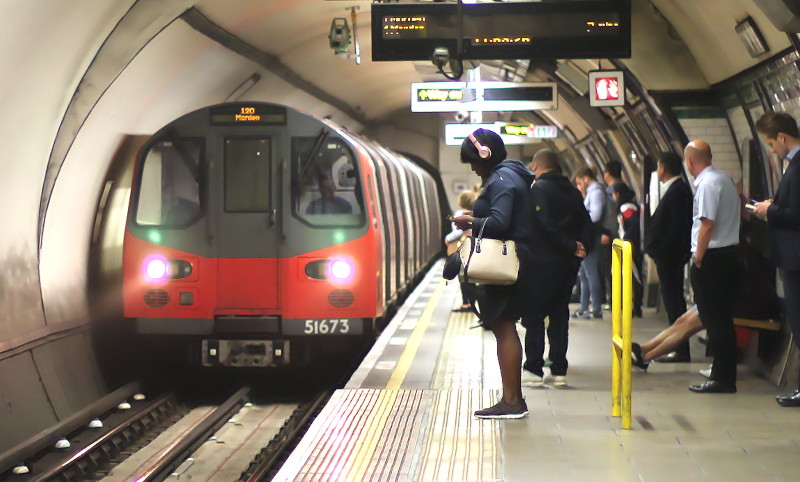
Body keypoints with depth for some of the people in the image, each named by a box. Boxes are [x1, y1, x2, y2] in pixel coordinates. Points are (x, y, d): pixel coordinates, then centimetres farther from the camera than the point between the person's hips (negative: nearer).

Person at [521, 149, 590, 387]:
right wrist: (579, 246, -4)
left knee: (533, 316, 0)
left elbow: (546, 225, -18)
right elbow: (586, 223, 6)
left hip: (542, 261, -6)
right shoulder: (572, 191, 12)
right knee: (559, 314, 11)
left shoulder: (537, 189, -9)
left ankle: (533, 370, -2)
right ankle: (559, 370, 11)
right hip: (568, 263, 6)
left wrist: (572, 247, -12)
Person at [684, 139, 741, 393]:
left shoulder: (707, 184, -15)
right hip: (729, 255, 9)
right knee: (722, 318, 13)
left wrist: (698, 258, -12)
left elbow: (707, 224, -21)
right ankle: (725, 374, 18)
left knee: (714, 319, -5)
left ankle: (722, 378, -2)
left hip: (712, 258, -9)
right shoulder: (725, 179, 13)